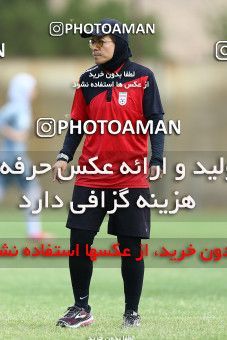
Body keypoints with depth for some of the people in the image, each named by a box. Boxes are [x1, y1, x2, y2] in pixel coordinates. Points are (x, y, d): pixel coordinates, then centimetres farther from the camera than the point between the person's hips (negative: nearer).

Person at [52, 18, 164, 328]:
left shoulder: (142, 77, -2)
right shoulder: (87, 80, 9)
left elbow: (156, 122, -3)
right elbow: (78, 124, 13)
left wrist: (157, 160, -15)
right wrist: (64, 156, -1)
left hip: (131, 177, -3)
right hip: (91, 176, 3)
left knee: (131, 246, 1)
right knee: (79, 241, -1)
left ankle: (132, 312, 13)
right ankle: (81, 308, 12)